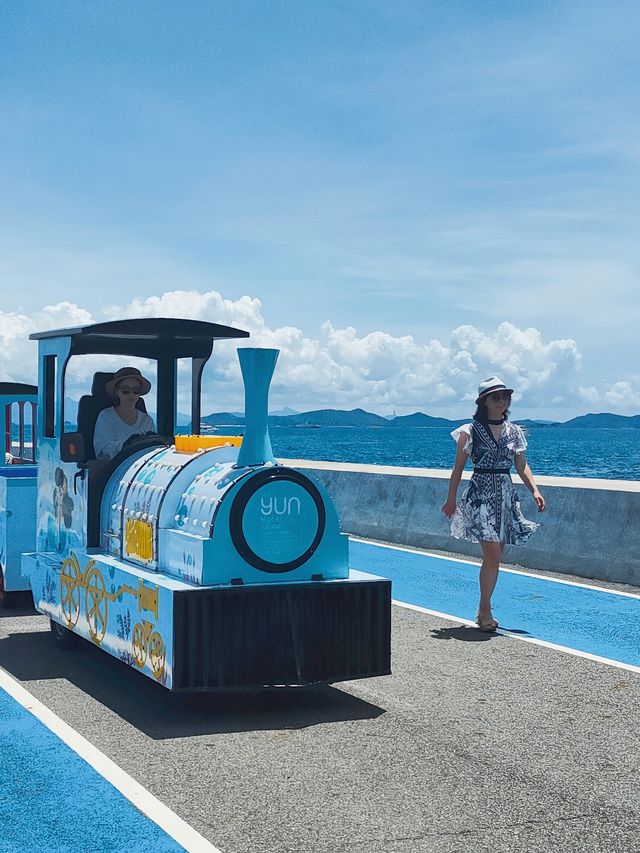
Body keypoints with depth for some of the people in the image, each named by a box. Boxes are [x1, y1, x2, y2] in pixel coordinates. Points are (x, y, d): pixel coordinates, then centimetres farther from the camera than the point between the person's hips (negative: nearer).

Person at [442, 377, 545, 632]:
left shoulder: (515, 432, 9)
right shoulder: (470, 431, -3)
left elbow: (522, 466, 12)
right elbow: (458, 468, 1)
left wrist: (535, 490, -3)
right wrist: (451, 499, -1)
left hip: (506, 496, 5)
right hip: (481, 494, -5)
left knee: (494, 557, 7)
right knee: (492, 554, -14)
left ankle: (483, 610, 17)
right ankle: (486, 611, -3)